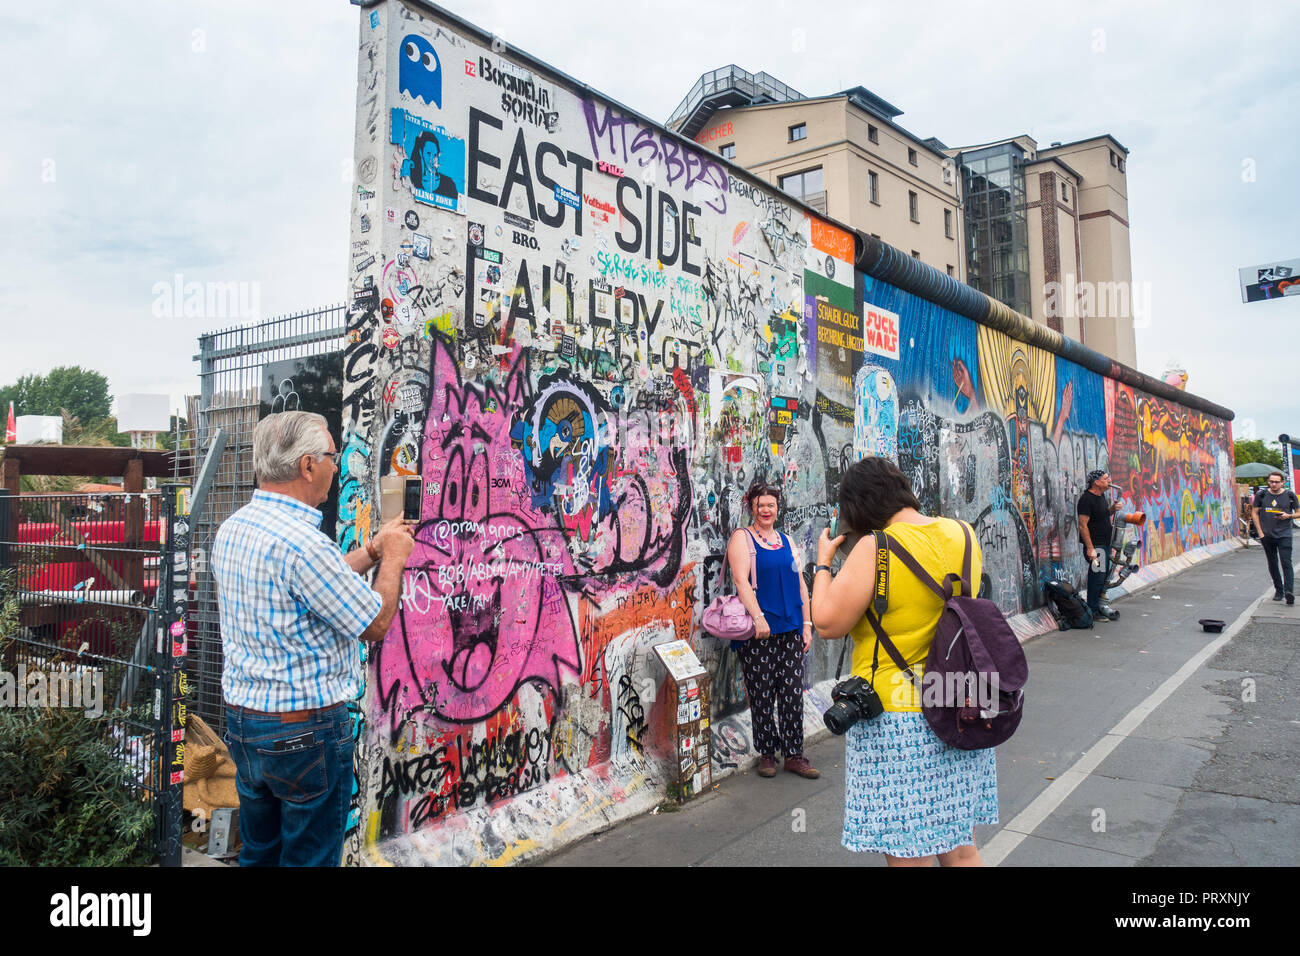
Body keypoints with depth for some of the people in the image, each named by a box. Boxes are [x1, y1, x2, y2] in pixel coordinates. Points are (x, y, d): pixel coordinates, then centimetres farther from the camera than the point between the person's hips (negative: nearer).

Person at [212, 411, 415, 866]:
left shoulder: (231, 529, 4)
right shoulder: (302, 542, -24)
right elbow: (375, 623, -16)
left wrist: (372, 551, 16)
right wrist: (393, 559, -2)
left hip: (243, 722, 9)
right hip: (306, 729, -8)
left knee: (258, 853, 21)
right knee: (309, 857, 8)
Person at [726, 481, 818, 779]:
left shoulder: (786, 541, 16)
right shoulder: (742, 537, 0)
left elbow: (800, 584, 17)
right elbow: (741, 579, -13)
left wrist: (806, 624, 10)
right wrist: (758, 617, -24)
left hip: (791, 629, 5)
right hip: (759, 630, -5)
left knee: (792, 693, 6)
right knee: (762, 695, 1)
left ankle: (794, 754, 16)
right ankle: (767, 753, 15)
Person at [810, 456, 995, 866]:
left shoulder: (876, 548, -19)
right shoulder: (962, 535, 2)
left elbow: (828, 623, -16)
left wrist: (823, 563, -1)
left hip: (898, 717, -7)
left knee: (909, 854, 6)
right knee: (959, 846, 21)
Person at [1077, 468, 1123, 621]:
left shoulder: (1101, 496, 10)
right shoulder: (1086, 499, -18)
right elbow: (1082, 525, -22)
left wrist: (1113, 508, 4)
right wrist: (1090, 548, -25)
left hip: (1105, 544, 9)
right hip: (1095, 545, -9)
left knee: (1105, 575, 15)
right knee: (1097, 577, -5)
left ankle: (1101, 605, 27)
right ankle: (1093, 611, 4)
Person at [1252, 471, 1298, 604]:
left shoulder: (1289, 495, 0)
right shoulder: (1261, 494, 2)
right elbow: (1254, 513, 8)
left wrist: (1288, 516, -13)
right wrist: (1260, 532, 1)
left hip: (1284, 535, -2)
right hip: (1267, 536, 2)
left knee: (1286, 562, -13)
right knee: (1273, 564, 9)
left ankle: (1289, 591, -19)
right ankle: (1278, 590, 21)